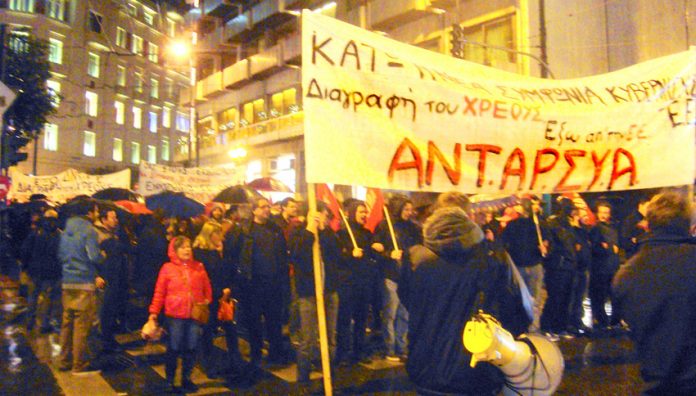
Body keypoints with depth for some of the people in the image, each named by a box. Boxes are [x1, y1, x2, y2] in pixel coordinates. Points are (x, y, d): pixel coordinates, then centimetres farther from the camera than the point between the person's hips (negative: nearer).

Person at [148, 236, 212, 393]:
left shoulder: (198, 267, 4)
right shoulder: (167, 268, -3)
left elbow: (207, 288, 9)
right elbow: (159, 292, -3)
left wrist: (207, 301, 0)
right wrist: (154, 312, -6)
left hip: (195, 315, 2)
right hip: (175, 315, -2)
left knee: (190, 348, 10)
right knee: (173, 348, 7)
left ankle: (186, 379, 25)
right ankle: (169, 381, 21)